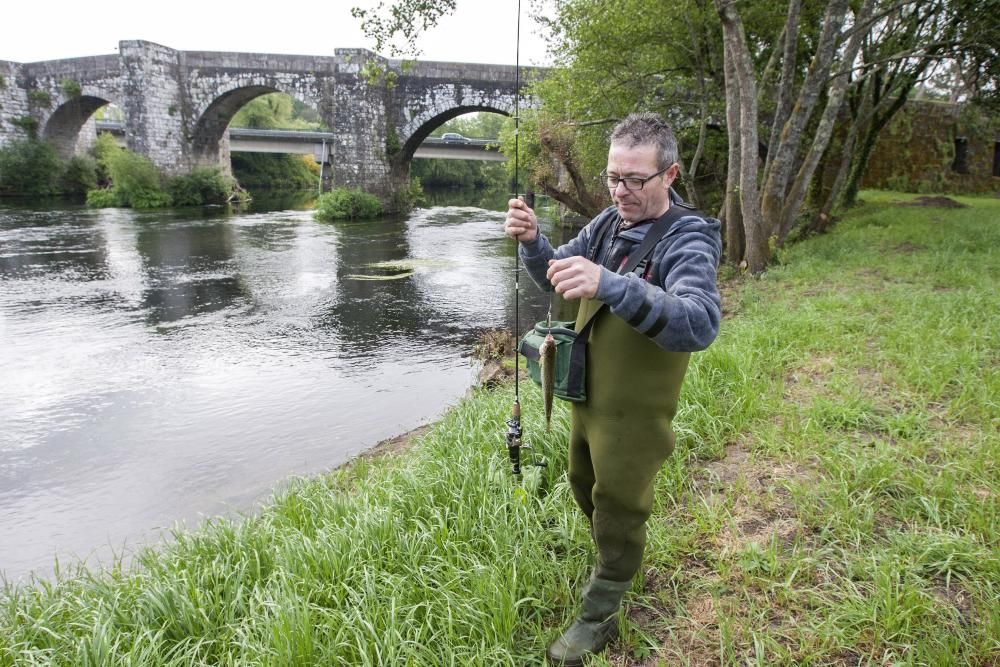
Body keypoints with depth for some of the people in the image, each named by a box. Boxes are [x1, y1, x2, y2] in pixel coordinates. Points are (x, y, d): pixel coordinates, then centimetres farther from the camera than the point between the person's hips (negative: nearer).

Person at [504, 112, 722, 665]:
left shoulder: (689, 241, -24)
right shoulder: (610, 221, -3)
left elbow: (700, 324, -41)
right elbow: (556, 279, 3)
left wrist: (610, 285, -56)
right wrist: (532, 242, -19)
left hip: (634, 412, -7)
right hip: (588, 396, 7)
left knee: (619, 510, 11)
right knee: (585, 488, 25)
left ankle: (599, 619, 33)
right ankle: (616, 567, 53)